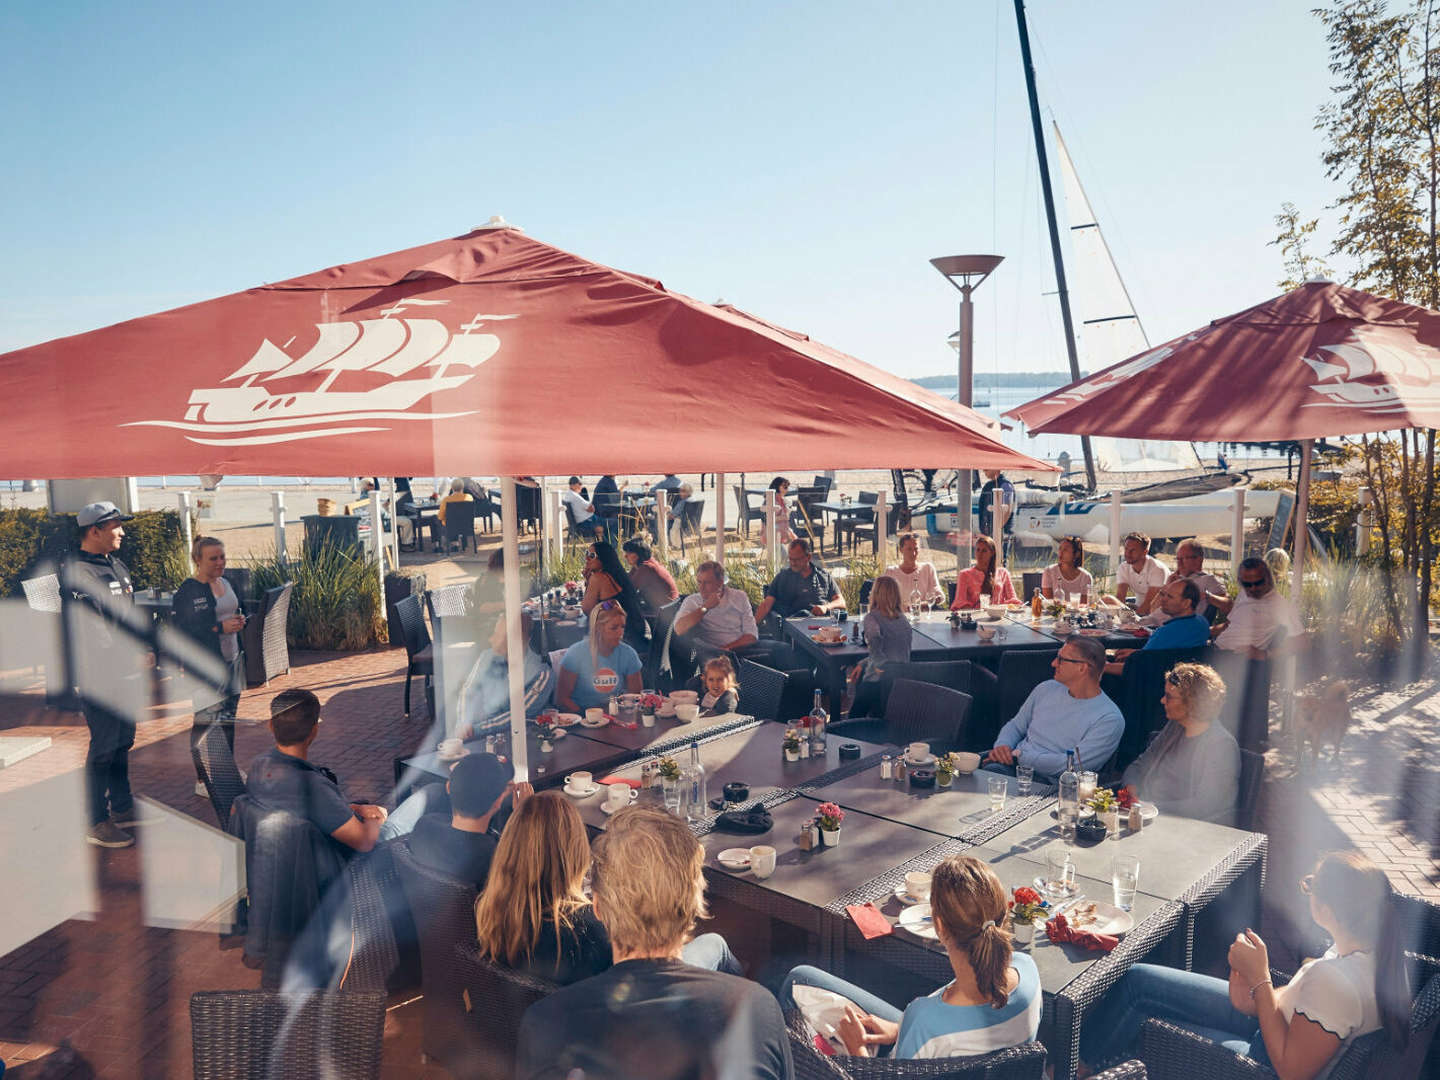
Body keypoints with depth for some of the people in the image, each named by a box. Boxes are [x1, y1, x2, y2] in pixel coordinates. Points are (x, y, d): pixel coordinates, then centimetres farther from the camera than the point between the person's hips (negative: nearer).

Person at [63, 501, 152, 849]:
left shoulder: (117, 566, 15)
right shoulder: (77, 573, -14)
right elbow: (90, 631, -19)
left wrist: (145, 650, 11)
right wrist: (131, 659, -17)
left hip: (126, 675, 9)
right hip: (99, 676, -9)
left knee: (123, 741, 17)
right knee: (104, 747, -5)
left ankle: (122, 808, 29)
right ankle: (96, 823, 4)